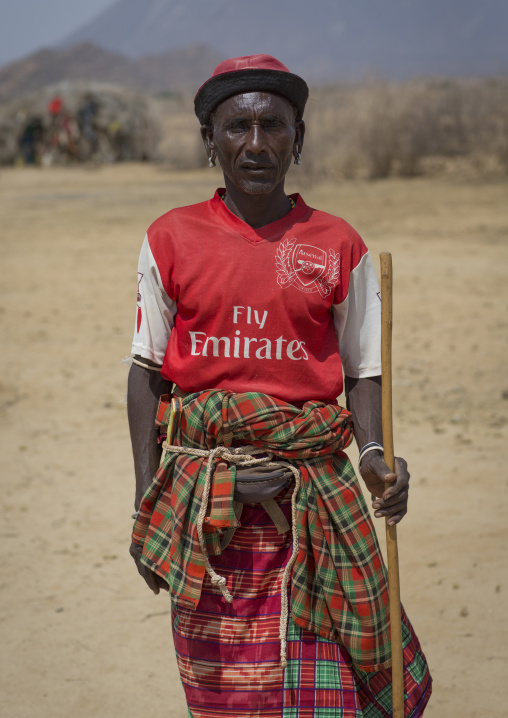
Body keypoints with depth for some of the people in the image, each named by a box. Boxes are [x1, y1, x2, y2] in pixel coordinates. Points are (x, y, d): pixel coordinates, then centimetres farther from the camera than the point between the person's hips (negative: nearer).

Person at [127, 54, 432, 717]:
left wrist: (375, 455, -13)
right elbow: (147, 372, 6)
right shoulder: (171, 240, 3)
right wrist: (147, 508, 2)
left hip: (314, 494, 0)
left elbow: (365, 370, 7)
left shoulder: (338, 246, 3)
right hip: (203, 501, 0)